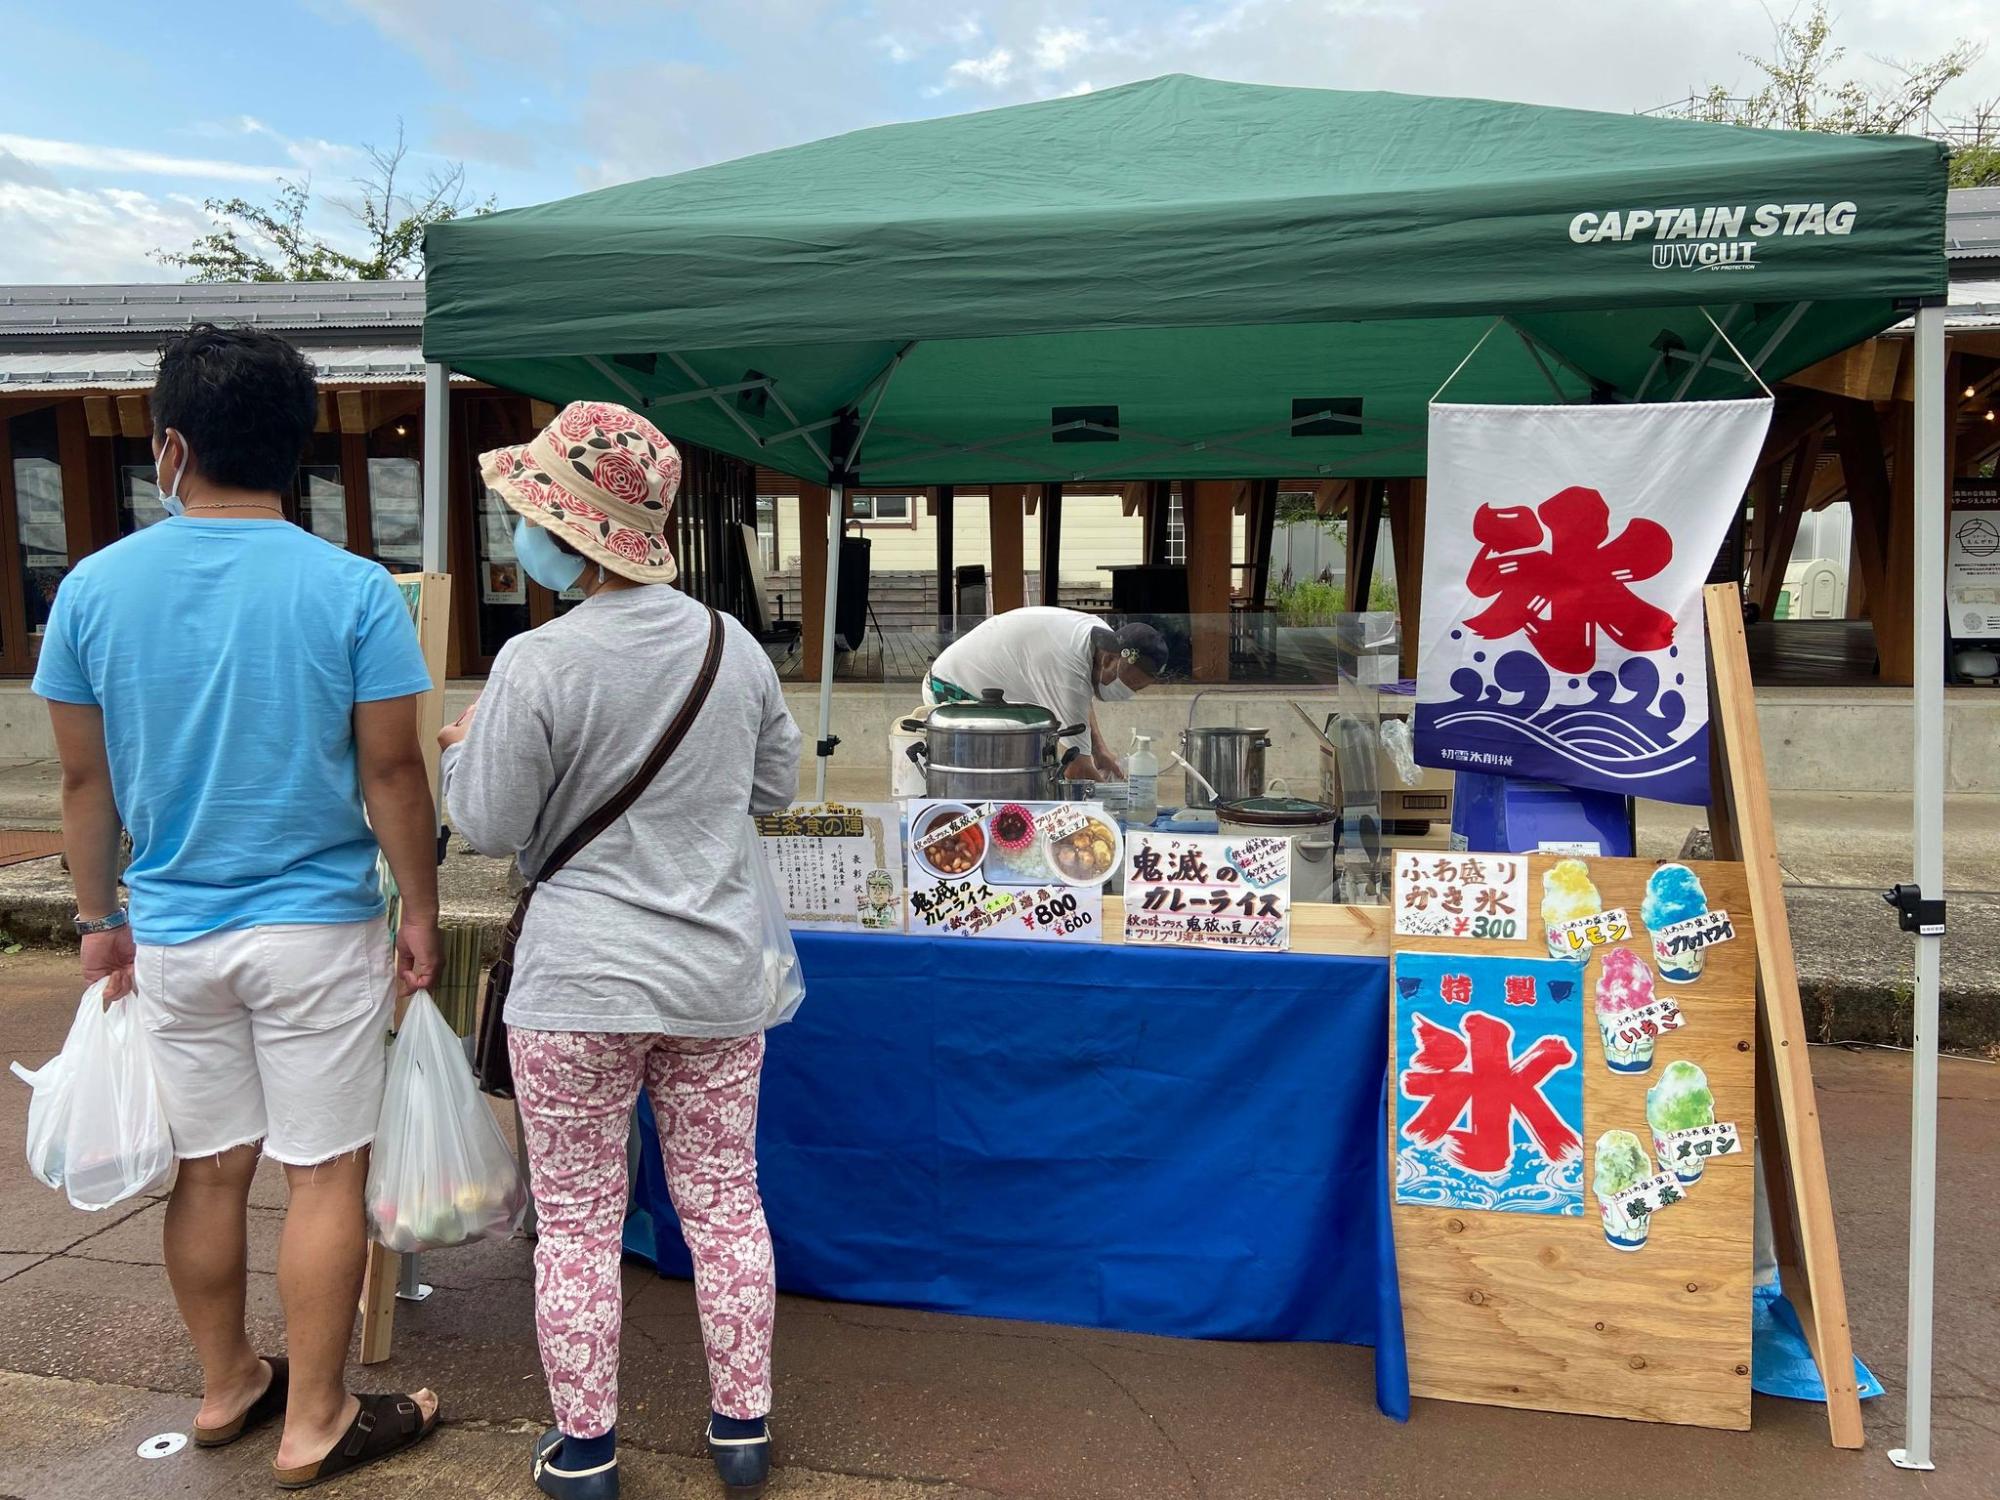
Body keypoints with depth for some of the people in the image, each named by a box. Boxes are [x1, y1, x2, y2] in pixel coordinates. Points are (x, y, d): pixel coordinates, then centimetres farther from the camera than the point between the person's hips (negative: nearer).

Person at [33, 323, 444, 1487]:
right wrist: (422, 919, 0)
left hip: (171, 935, 4)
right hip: (317, 928, -4)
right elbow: (392, 773, -11)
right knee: (325, 1175, 7)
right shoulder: (353, 591, -12)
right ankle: (315, 1424, 18)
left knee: (211, 1170, 17)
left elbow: (86, 779, 4)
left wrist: (101, 919, 16)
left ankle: (227, 1388, 35)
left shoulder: (95, 587, -2)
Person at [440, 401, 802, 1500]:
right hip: (718, 977, 4)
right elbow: (776, 789, 11)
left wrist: (463, 749, 11)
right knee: (724, 1207, 16)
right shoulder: (736, 646, -1)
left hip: (579, 985, -4)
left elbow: (489, 828, -8)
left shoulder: (536, 665, -16)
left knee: (575, 1223, 12)